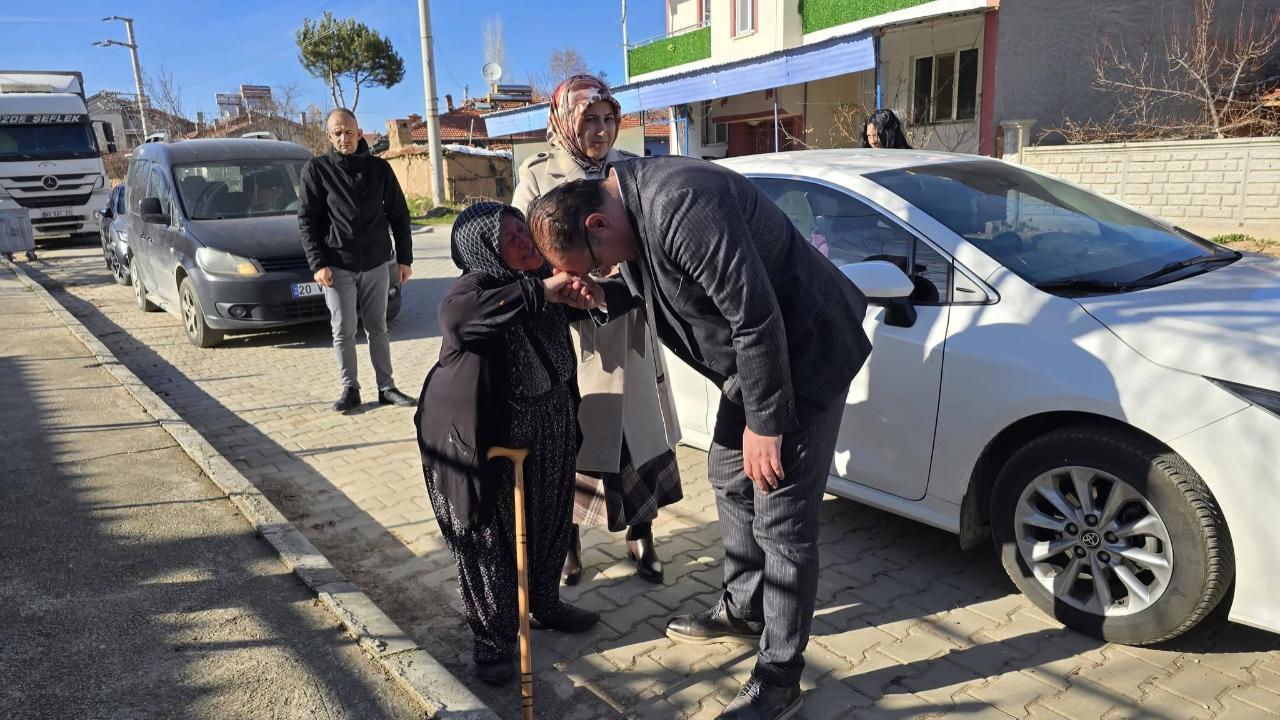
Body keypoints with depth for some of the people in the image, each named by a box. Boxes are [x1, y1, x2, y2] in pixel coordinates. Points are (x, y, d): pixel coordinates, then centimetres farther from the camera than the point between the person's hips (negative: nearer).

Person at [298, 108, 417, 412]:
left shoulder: (379, 167, 6)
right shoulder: (316, 169, 0)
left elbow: (398, 215, 9)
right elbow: (307, 220, -1)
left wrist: (404, 258, 5)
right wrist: (318, 263, -10)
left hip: (376, 264, 2)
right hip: (337, 267, -1)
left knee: (378, 329, 9)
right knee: (343, 332, 3)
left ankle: (386, 387, 16)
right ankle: (350, 389, 15)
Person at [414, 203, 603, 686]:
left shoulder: (541, 276, -2)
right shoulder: (477, 285, -22)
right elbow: (454, 315, -47)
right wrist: (539, 291, -45)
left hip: (548, 432, 7)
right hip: (485, 437, -7)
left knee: (550, 523, 22)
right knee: (490, 537, 7)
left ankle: (545, 604, 46)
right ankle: (493, 638, 27)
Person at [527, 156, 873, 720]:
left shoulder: (681, 208, -31)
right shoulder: (626, 200, 1)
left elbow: (756, 317, -29)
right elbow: (646, 284, 15)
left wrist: (764, 421, -20)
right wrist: (600, 295, -4)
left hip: (804, 356, -10)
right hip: (752, 358, 10)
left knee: (781, 520, -4)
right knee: (730, 478, 20)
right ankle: (743, 610, 40)